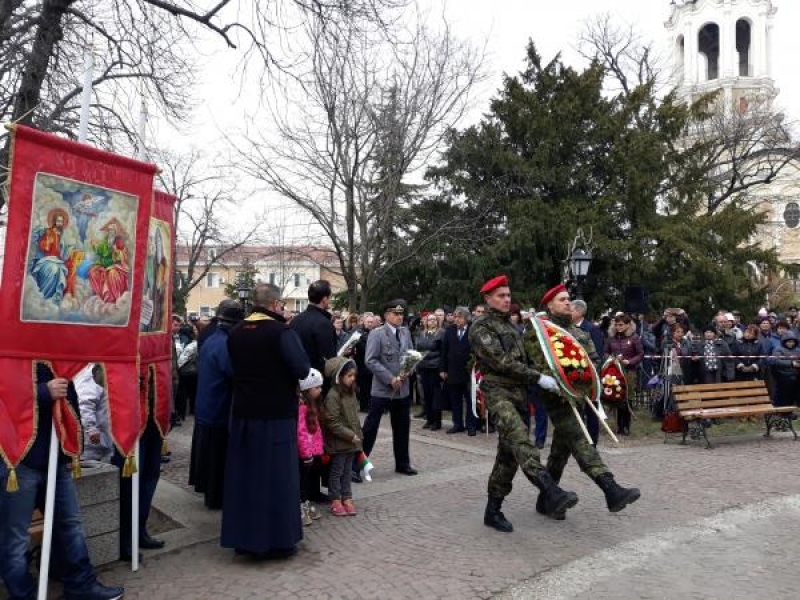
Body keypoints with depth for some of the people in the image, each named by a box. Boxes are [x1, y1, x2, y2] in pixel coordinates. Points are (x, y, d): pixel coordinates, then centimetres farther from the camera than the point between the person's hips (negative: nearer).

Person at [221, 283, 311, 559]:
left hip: (243, 413, 6)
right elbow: (302, 369, -19)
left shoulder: (235, 333, 4)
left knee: (245, 474, 14)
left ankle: (244, 537, 23)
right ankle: (277, 539, 13)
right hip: (277, 414, -5)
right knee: (277, 476, 5)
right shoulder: (281, 332, -16)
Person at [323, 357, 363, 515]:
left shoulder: (351, 392, 6)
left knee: (347, 470, 15)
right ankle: (335, 501, 16)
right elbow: (333, 422, -22)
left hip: (352, 441, 7)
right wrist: (350, 435, -19)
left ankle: (347, 498, 24)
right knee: (337, 471, 6)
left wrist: (358, 434, 9)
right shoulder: (333, 395, -20)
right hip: (338, 442, -7)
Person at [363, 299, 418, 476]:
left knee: (402, 428, 13)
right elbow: (370, 361, -15)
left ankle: (402, 463, 27)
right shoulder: (376, 334, -8)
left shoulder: (405, 332, 9)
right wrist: (390, 378, -18)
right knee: (370, 427, -2)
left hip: (403, 389, 6)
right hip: (382, 389, -5)